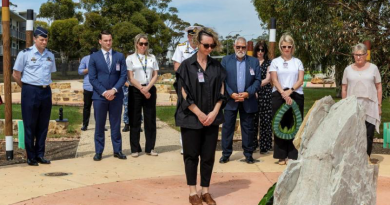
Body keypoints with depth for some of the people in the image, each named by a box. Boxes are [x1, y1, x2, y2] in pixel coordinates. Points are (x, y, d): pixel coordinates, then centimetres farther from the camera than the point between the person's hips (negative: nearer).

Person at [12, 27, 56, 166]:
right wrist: (27, 88, 3)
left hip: (46, 92, 5)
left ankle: (40, 155, 17)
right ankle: (31, 157, 8)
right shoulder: (25, 54, -5)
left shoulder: (50, 55, 9)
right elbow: (16, 74, -1)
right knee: (30, 126, 1)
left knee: (43, 126, 8)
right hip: (30, 92, -5)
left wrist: (45, 85, 12)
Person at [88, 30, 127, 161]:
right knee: (99, 125, 4)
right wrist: (104, 92, -12)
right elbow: (92, 78, -2)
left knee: (116, 125, 7)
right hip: (99, 96, -1)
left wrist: (114, 90, -12)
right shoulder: (94, 57, 3)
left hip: (116, 96, 1)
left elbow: (123, 76, 1)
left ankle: (117, 150, 13)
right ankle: (98, 152, 11)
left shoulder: (119, 56, 7)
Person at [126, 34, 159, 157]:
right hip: (135, 90, -2)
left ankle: (150, 148, 10)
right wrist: (142, 89, -13)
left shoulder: (152, 58, 10)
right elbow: (130, 78, -4)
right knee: (135, 120, 1)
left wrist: (147, 88, -11)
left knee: (150, 119, 3)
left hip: (150, 90, 2)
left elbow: (155, 76, 5)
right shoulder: (130, 58, 2)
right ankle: (135, 149, 7)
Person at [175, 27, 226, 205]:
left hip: (212, 118, 3)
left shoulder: (216, 66, 6)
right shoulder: (186, 65, -4)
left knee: (209, 156, 6)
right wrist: (199, 114, -12)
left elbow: (221, 91, 6)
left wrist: (214, 112, -8)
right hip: (191, 118, -3)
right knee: (192, 155, 4)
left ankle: (205, 191, 18)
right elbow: (184, 93, -8)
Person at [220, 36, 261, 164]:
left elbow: (258, 80, 2)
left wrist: (248, 93, -12)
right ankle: (226, 154, 10)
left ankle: (248, 154, 15)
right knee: (227, 127, 1)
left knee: (248, 128, 6)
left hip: (248, 100, 1)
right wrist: (231, 94, -14)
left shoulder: (254, 61, 6)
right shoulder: (226, 60, 4)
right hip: (230, 99, 0)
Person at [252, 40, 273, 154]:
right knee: (253, 120, 2)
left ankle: (264, 146, 3)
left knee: (265, 120, -3)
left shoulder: (269, 63, 7)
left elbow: (268, 79, 0)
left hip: (265, 94, -2)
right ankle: (252, 145, 12)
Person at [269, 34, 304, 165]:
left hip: (296, 95, 1)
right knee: (280, 125, 0)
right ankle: (282, 155, 5)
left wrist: (290, 91, -13)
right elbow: (274, 80, 0)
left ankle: (293, 155, 1)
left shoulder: (298, 62, 12)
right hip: (279, 96, 0)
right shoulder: (275, 62, 9)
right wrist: (284, 94, -14)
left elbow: (300, 80, 3)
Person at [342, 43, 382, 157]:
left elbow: (379, 88, 7)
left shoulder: (373, 68, 5)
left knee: (368, 135, -1)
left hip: (369, 107, -1)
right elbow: (344, 89, 10)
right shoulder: (348, 69, 8)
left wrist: (379, 105, 2)